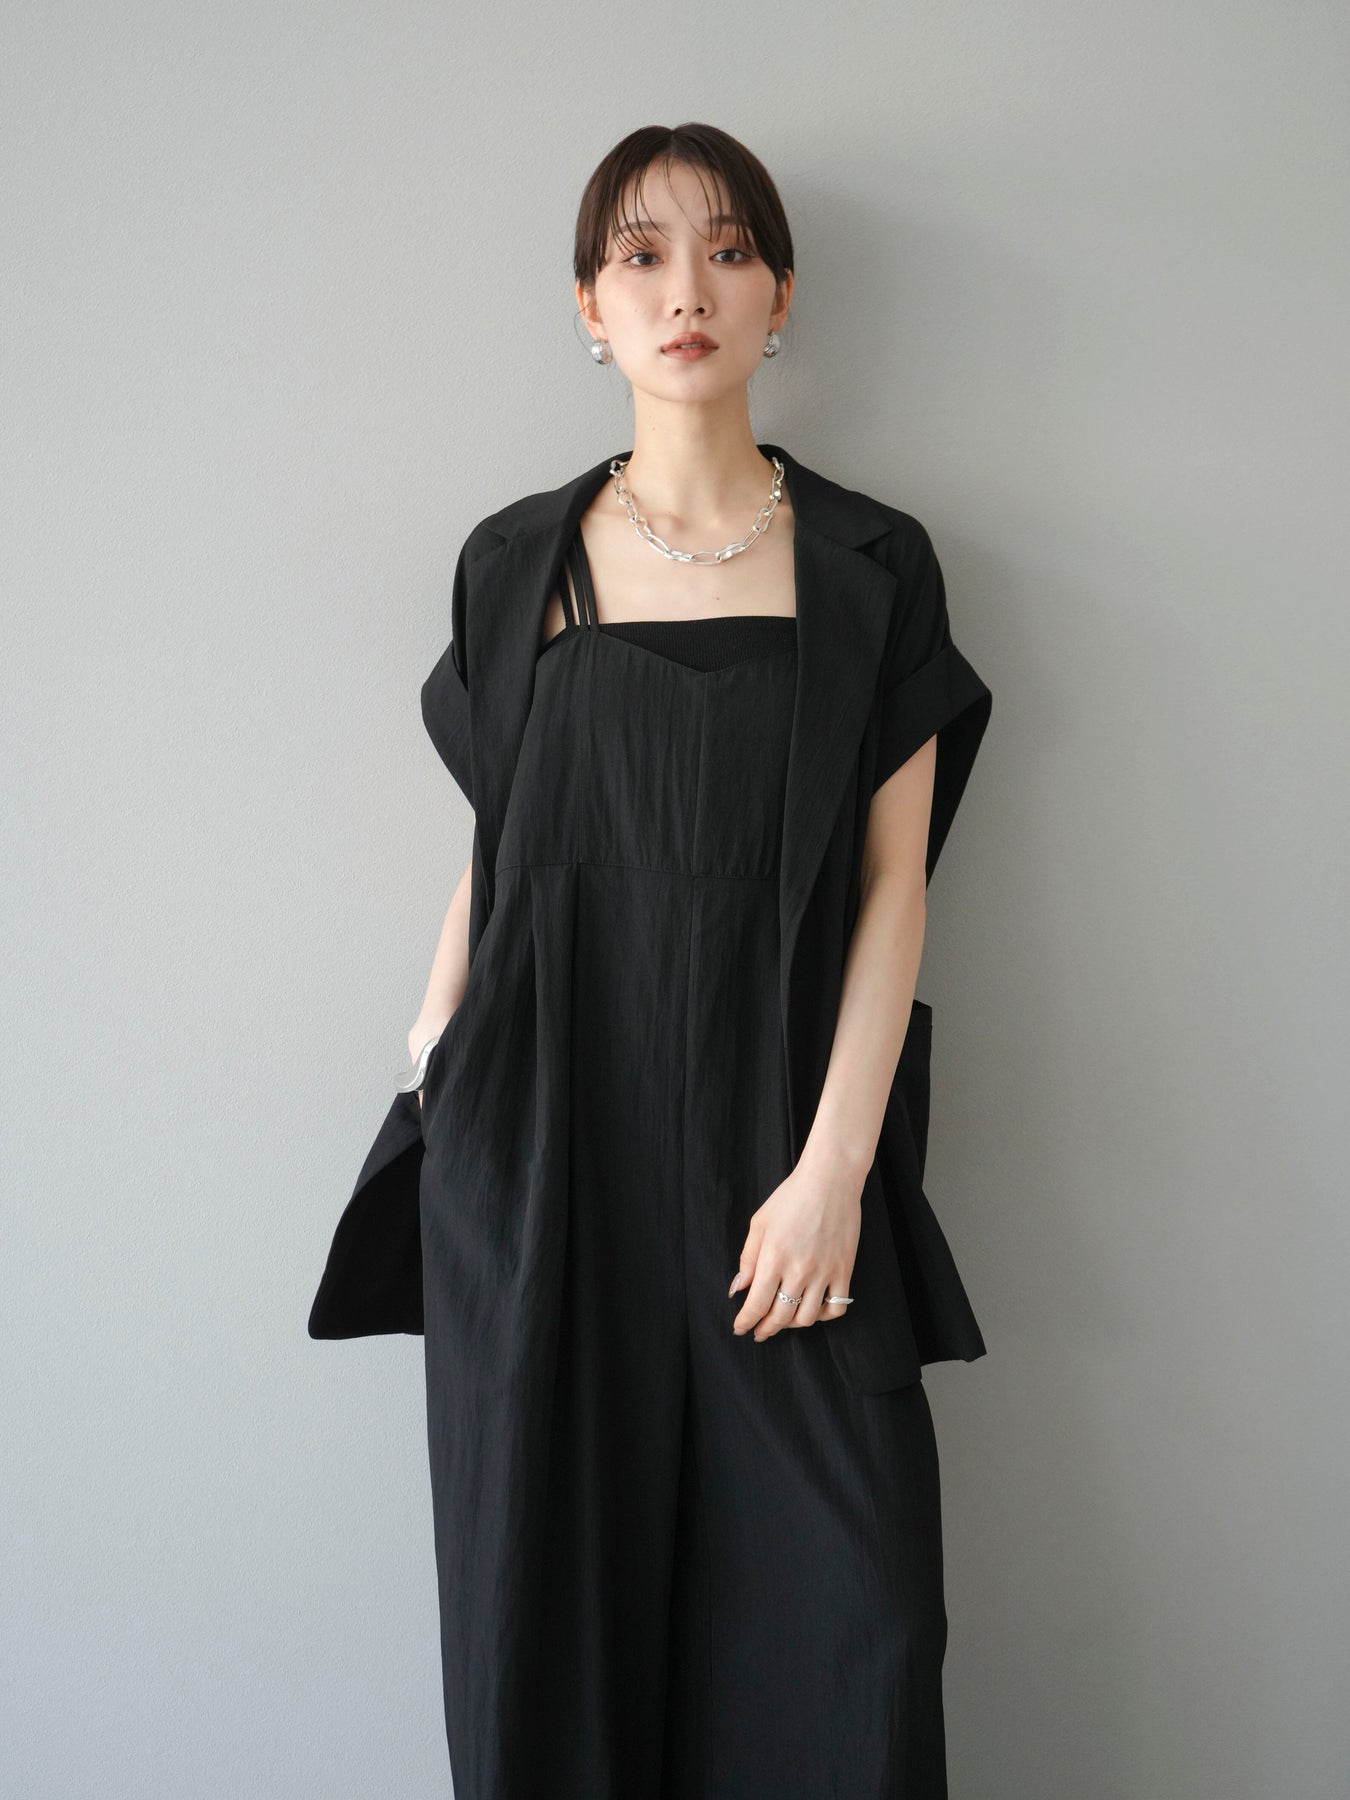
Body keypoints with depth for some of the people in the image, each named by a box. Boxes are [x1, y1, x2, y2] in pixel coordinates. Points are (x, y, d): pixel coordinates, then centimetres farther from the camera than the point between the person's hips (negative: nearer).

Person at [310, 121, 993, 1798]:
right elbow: (488, 854, 11)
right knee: (555, 1610, 7)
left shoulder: (870, 564, 4)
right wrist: (425, 1093, 5)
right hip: (548, 1150, 1)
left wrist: (833, 1166, -10)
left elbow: (892, 885, -1)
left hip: (776, 1143, -1)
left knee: (839, 1628, -1)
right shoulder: (515, 562, 7)